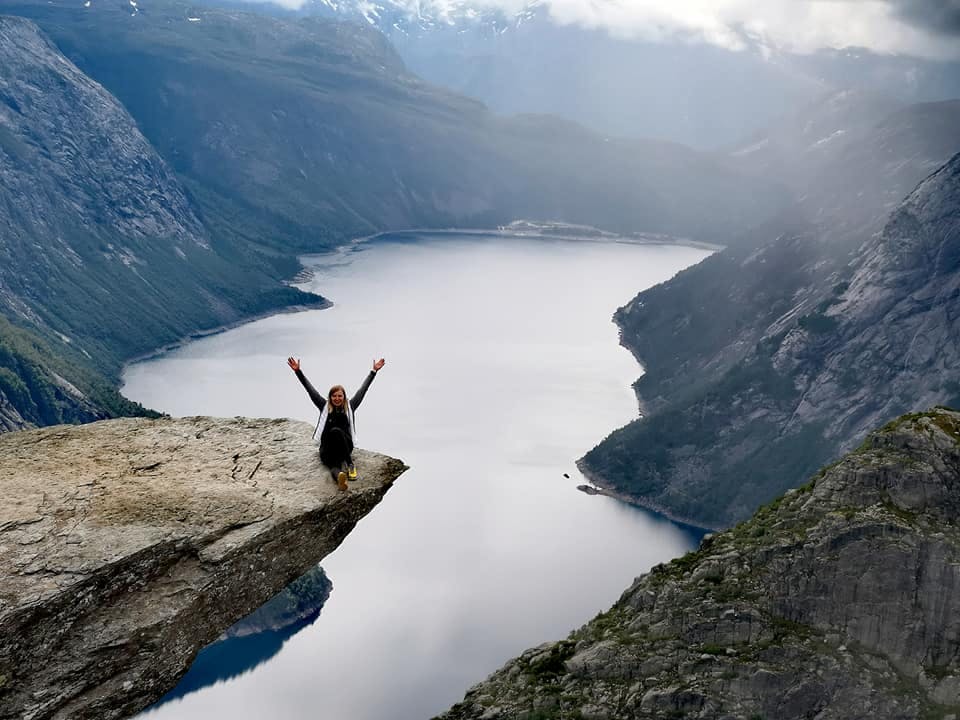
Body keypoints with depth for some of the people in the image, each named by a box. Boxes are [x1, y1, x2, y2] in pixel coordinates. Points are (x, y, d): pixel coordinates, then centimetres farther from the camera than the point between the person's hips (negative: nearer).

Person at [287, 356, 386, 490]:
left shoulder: (350, 407, 9)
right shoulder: (325, 407, 9)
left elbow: (362, 390, 9)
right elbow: (310, 390, 4)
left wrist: (374, 371, 9)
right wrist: (298, 371, -2)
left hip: (345, 447, 0)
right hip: (327, 449, 0)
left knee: (336, 431, -35)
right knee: (333, 465, -33)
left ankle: (349, 464, -41)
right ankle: (340, 476, -66)